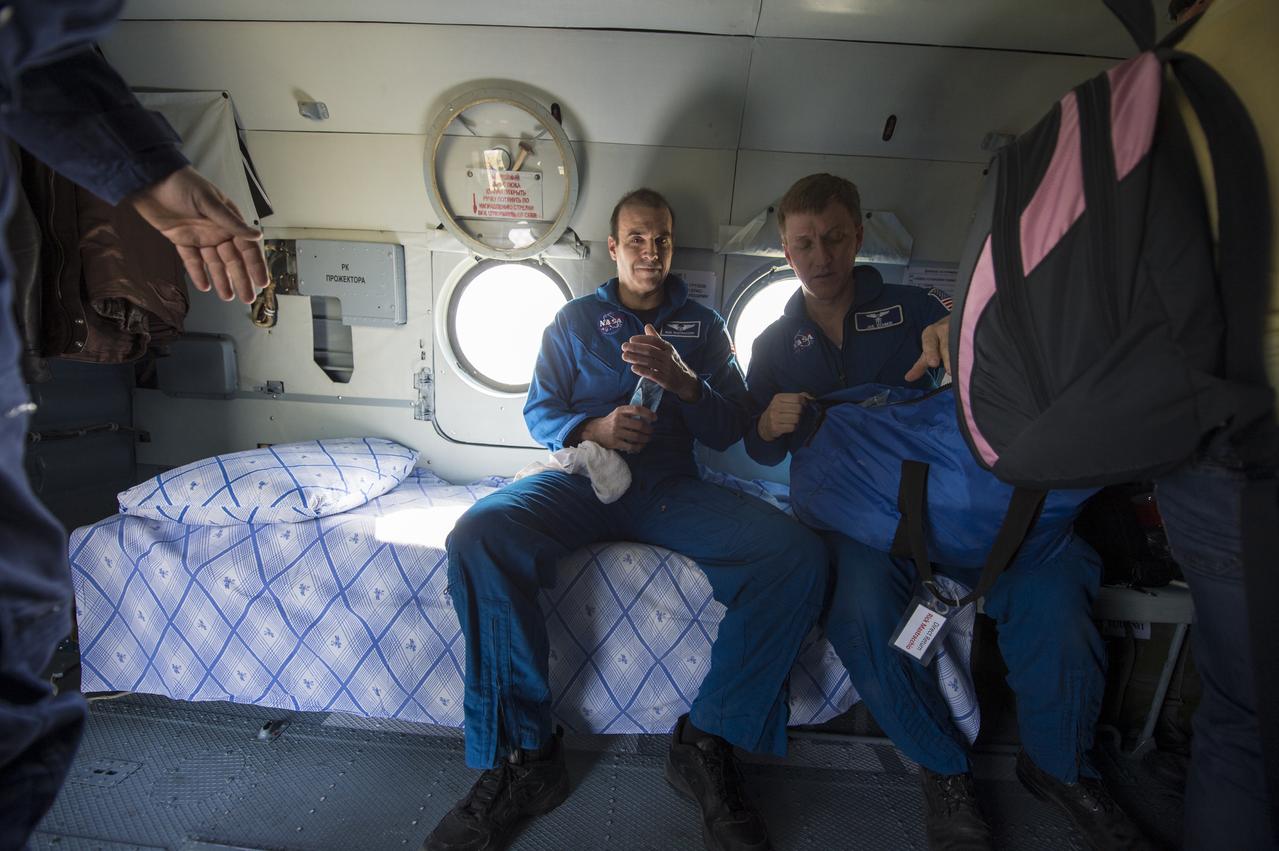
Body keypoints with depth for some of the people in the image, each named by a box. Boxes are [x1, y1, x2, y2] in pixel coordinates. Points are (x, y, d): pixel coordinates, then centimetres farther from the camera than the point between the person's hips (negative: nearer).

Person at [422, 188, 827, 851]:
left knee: (798, 556, -25)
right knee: (478, 535, -31)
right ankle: (525, 757, -18)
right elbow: (539, 411, 11)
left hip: (672, 487, 1)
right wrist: (592, 430, -11)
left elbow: (729, 431, 9)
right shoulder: (575, 319, 18)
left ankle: (707, 745, -12)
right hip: (583, 477, 0)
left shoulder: (702, 325, 18)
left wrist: (684, 381, -11)